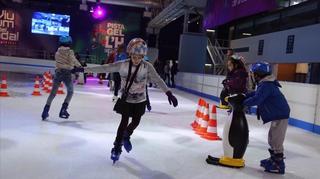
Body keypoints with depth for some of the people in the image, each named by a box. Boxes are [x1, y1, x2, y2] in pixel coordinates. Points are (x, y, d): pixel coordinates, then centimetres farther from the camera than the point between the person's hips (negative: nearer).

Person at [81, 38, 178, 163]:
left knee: (135, 122, 12)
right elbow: (104, 68, -13)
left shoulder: (147, 67, -18)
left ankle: (126, 136, 44)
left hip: (139, 100, 2)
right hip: (125, 99, -1)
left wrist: (169, 93, -36)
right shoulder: (122, 65, -16)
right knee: (124, 122, -4)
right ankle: (117, 147, 13)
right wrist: (84, 69, -14)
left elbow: (158, 80, -24)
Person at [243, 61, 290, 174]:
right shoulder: (266, 84, 12)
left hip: (280, 116, -11)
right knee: (272, 139, 20)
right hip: (278, 115, 11)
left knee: (276, 141, -5)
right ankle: (273, 159, 34)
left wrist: (242, 102, -17)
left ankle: (279, 165, 3)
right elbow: (255, 94, 17)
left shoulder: (266, 86, -21)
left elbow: (256, 100, -28)